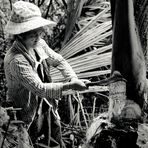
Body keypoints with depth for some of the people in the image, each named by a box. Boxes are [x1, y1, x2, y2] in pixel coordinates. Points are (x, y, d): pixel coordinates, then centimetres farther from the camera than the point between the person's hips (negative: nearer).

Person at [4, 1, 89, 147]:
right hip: (29, 116, -7)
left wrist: (73, 78, -12)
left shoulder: (39, 44, -6)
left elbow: (59, 61, 6)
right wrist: (68, 86, -34)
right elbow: (39, 88, -32)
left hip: (48, 107, 7)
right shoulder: (16, 60, -30)